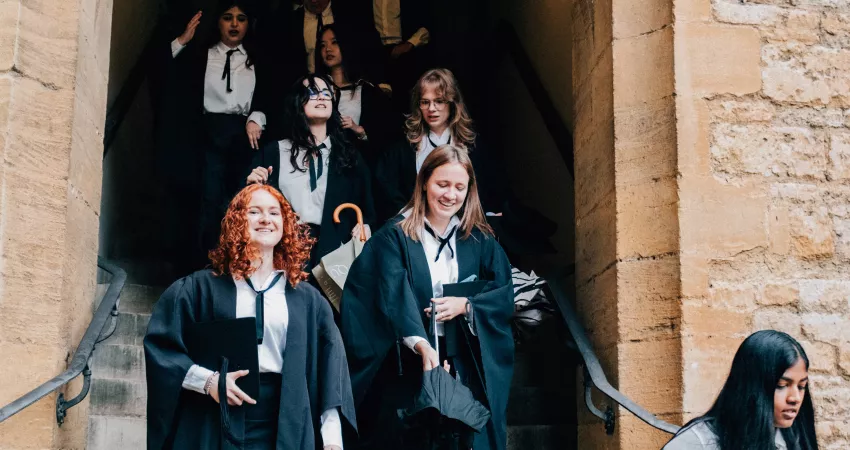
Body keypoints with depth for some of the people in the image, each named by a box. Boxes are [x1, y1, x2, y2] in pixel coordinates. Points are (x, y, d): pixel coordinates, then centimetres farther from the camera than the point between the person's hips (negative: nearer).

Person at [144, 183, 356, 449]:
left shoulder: (308, 300, 10)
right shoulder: (202, 287, 5)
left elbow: (329, 375, 6)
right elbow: (159, 344, -1)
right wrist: (207, 380, -15)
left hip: (285, 427, 2)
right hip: (216, 426, -1)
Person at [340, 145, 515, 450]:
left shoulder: (480, 240, 8)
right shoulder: (395, 236, -4)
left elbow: (505, 295, 5)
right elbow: (394, 297, -16)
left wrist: (466, 304, -14)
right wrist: (421, 344, -32)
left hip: (467, 366, 3)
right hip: (408, 364, -3)